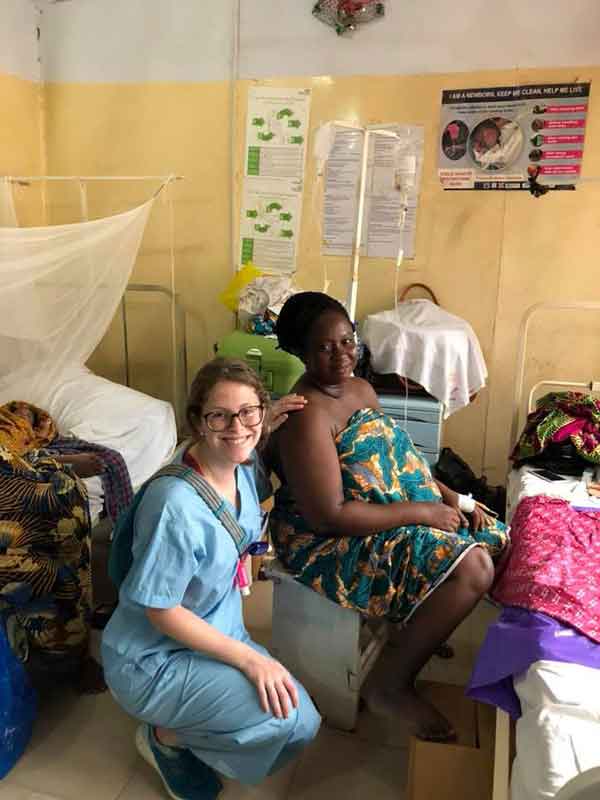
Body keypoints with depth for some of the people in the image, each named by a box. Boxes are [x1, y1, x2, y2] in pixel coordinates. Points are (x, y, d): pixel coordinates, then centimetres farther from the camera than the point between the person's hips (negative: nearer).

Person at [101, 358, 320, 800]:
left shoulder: (244, 465, -9)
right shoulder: (177, 504, -34)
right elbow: (161, 611, -24)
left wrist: (265, 430, 0)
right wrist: (251, 659, -21)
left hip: (216, 635, 8)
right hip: (154, 659, -8)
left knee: (302, 726, 6)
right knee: (290, 720, -20)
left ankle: (187, 725, 23)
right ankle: (166, 736, 4)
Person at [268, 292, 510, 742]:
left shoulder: (362, 388, 6)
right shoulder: (307, 416, -23)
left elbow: (397, 458, 16)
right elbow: (328, 516, -26)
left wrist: (449, 496, 0)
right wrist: (422, 512, -20)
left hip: (401, 509, 9)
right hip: (332, 541, -9)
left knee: (497, 542, 6)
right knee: (472, 569, -23)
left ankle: (421, 629, 24)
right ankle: (398, 689, -3)